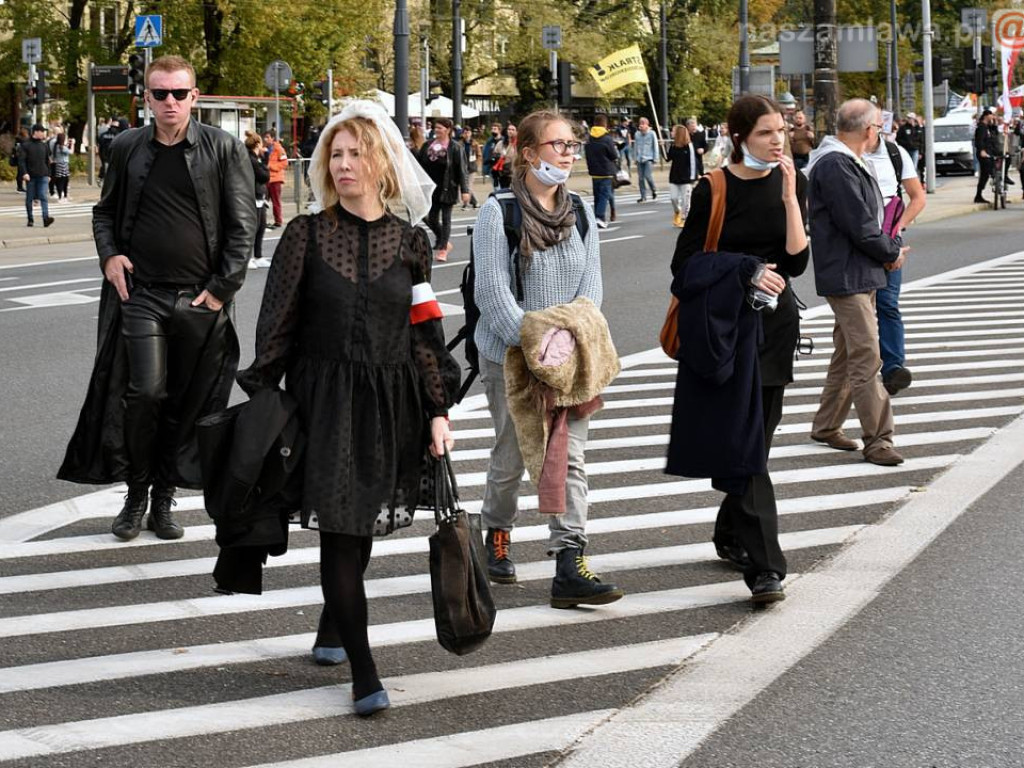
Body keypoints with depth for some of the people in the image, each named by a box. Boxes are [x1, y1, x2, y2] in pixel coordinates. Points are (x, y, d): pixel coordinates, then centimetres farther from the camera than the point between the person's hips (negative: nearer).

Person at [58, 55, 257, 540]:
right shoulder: (127, 148, 8)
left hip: (201, 300, -1)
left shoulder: (223, 149, 0)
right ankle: (135, 493, 8)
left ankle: (163, 499, 19)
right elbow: (105, 211, 20)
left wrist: (222, 288, -7)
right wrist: (108, 254, 1)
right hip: (141, 294, 1)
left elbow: (243, 223, -1)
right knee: (144, 394, -10)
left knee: (187, 405, 5)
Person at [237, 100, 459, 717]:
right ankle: (364, 674, -8)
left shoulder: (410, 242, 3)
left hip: (391, 403, 2)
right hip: (323, 400, -2)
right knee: (339, 529, -9)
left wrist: (438, 412, 3)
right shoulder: (306, 235, -1)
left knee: (362, 528, 10)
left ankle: (333, 628, 37)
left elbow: (427, 334, 6)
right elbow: (277, 326, 1)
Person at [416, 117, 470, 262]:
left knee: (445, 219, 0)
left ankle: (443, 249, 6)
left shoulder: (455, 148, -7)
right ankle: (444, 243, 29)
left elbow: (462, 170, -9)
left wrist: (465, 190, -14)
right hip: (431, 189, 5)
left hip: (447, 189, -5)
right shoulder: (427, 146, 8)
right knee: (431, 219, 7)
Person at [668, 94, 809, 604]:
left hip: (775, 323, 4)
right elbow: (685, 265, -5)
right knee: (744, 445, -12)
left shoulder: (792, 183, 3)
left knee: (756, 439, 13)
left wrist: (789, 197, -15)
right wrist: (746, 271, -14)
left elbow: (796, 261, -6)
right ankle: (764, 566, -17)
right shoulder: (715, 189, -6)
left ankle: (730, 535, 34)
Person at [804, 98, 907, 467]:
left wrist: (888, 247, 4)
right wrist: (893, 253, -7)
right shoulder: (835, 166, -19)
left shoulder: (844, 162, 13)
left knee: (847, 354, 18)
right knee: (866, 357, -10)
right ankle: (877, 439, -7)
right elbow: (860, 227, -21)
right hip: (847, 276, -11)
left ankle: (826, 426, 28)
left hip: (859, 273, 11)